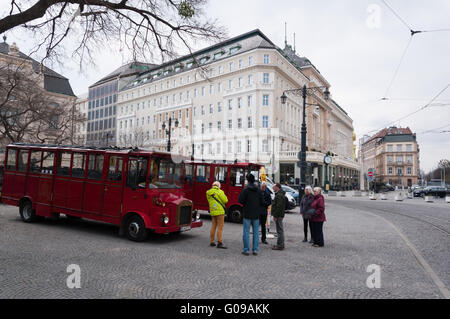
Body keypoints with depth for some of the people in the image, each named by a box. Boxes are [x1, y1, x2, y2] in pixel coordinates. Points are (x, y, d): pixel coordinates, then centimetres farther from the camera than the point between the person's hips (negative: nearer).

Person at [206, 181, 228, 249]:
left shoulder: (208, 193, 9)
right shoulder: (219, 192, -8)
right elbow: (225, 201, -10)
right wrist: (223, 195, 8)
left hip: (212, 212, 6)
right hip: (220, 211, -6)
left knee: (213, 227, 13)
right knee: (220, 227, -5)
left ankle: (212, 241, 16)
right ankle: (220, 243, -6)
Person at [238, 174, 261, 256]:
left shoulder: (246, 189, -12)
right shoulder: (258, 190, 3)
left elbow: (240, 200, -14)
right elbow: (261, 201, 5)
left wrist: (245, 204, 5)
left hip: (247, 214, -4)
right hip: (256, 214, 4)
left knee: (246, 232, 3)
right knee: (256, 232, 11)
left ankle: (246, 250, 5)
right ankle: (255, 250, 13)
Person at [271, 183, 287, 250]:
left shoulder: (279, 195, -17)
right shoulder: (280, 194, 18)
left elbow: (279, 206, -23)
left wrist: (275, 215, -22)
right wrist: (275, 215, 22)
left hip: (278, 215, -11)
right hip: (279, 215, 11)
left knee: (279, 230, -7)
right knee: (280, 230, 15)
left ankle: (280, 245, -3)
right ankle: (281, 244, 23)